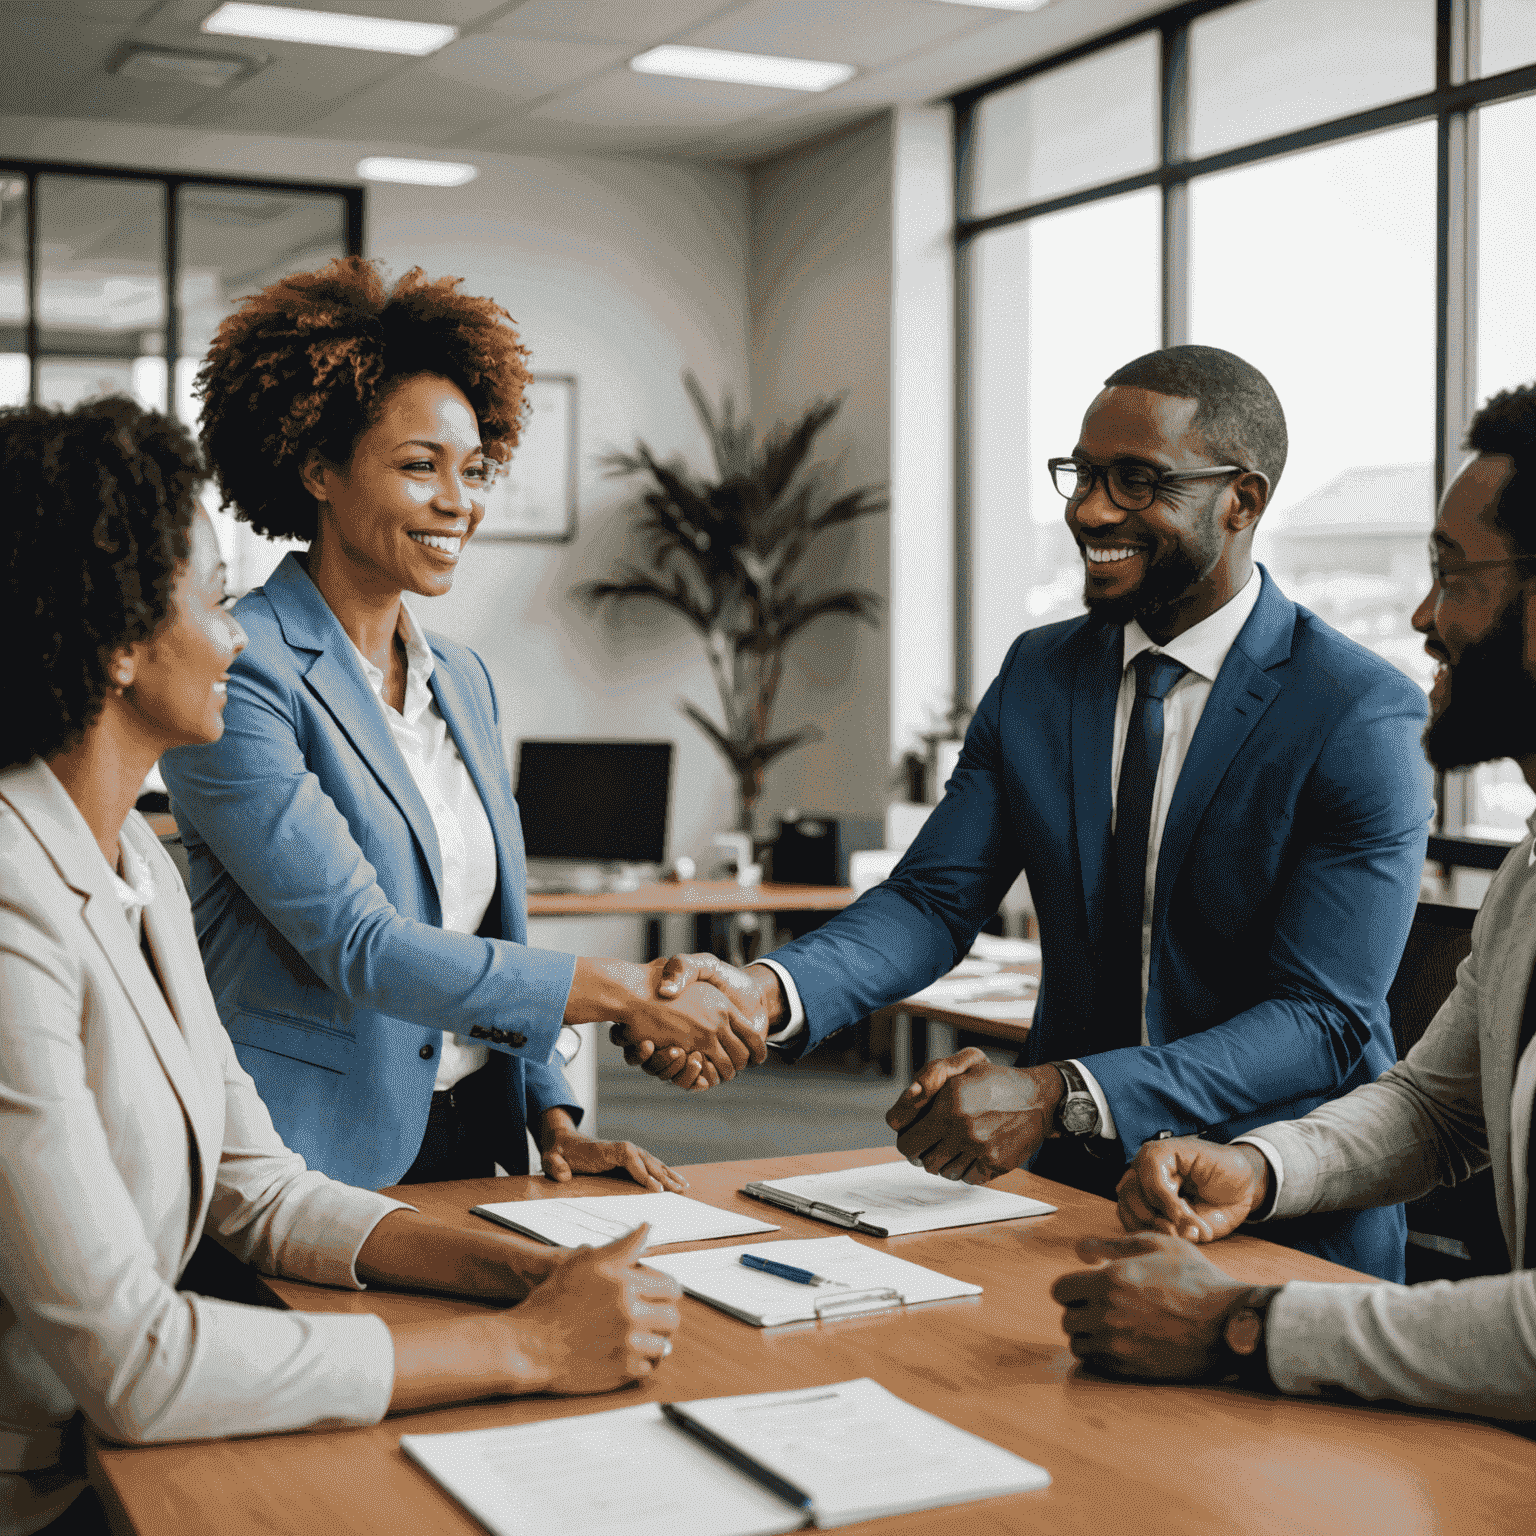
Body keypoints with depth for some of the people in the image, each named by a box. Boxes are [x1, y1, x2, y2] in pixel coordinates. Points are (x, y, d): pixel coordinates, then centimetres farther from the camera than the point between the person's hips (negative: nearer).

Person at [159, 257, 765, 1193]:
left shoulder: (466, 683, 12)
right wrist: (626, 991, -17)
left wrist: (555, 1121, 5)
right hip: (312, 1168, -5)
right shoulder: (237, 677, -11)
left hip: (473, 1148, 6)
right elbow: (358, 945, -18)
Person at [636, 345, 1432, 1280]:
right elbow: (935, 898, -1)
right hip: (1068, 1180, 4)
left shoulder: (1364, 716, -12)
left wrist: (1056, 1097, -31)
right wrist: (768, 994, -22)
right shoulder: (1037, 675, 6)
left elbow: (1323, 1022, -18)